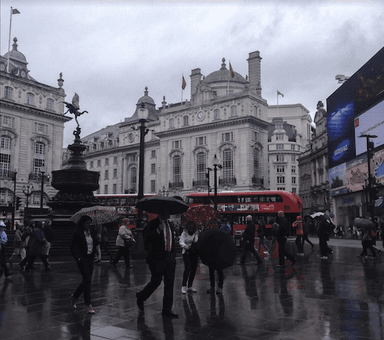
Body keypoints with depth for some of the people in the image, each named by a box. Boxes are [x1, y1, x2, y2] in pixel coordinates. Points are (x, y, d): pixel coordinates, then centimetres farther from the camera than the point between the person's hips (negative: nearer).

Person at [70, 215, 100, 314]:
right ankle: (89, 305, -2)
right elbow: (73, 247, -9)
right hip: (82, 259, -6)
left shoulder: (92, 231, 6)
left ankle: (74, 296, 34)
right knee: (87, 279, -9)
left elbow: (95, 244, 12)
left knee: (86, 280, 12)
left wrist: (97, 239, -8)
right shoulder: (77, 234, -10)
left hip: (90, 258, 6)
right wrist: (78, 258, -20)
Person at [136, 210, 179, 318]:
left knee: (169, 284, 4)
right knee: (156, 281, 0)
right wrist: (158, 230, -27)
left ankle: (167, 310, 11)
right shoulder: (153, 224, -6)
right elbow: (147, 238, -17)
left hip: (170, 257, 6)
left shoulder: (169, 224, 15)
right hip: (157, 257, -6)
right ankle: (141, 297, 28)